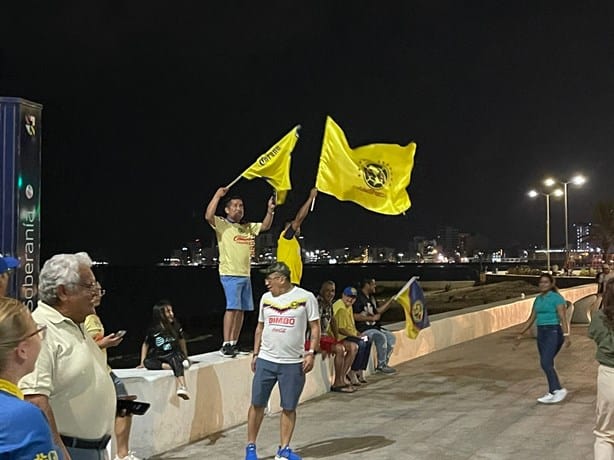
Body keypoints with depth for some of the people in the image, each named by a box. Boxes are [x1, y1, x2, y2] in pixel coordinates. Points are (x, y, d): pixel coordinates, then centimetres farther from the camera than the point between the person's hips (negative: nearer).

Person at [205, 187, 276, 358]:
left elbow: (265, 226, 19)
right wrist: (217, 195, -18)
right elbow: (208, 216, -20)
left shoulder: (247, 227, 16)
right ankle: (226, 345, -15)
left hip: (245, 274, 7)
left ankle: (234, 343, 17)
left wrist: (270, 211, 3)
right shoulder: (222, 224, -3)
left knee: (241, 309, 9)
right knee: (232, 307, -17)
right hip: (230, 274, -7)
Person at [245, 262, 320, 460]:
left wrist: (311, 353, -10)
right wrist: (255, 354, 11)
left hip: (293, 363, -3)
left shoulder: (305, 297, -5)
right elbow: (260, 328, 15)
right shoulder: (266, 298, 7)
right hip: (265, 360, 3)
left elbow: (315, 327, -2)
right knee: (257, 404, 5)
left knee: (289, 407, 5)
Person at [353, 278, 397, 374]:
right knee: (381, 337, -26)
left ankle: (383, 364, 4)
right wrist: (372, 318, -17)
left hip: (373, 327, 10)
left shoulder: (371, 297, 16)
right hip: (362, 329, -10)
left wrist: (391, 300, 20)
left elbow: (378, 311, 26)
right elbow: (355, 316, -23)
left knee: (391, 337, 1)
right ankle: (381, 366, -15)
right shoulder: (358, 298, -15)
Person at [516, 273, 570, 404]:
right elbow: (531, 319, 18)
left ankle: (559, 389, -6)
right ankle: (553, 393, 15)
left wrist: (566, 335, -27)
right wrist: (521, 333, 14)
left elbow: (563, 318, -17)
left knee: (545, 363, -17)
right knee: (547, 364, 8)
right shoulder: (538, 299, 13)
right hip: (541, 333, 8)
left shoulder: (557, 297, -9)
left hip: (554, 333, -8)